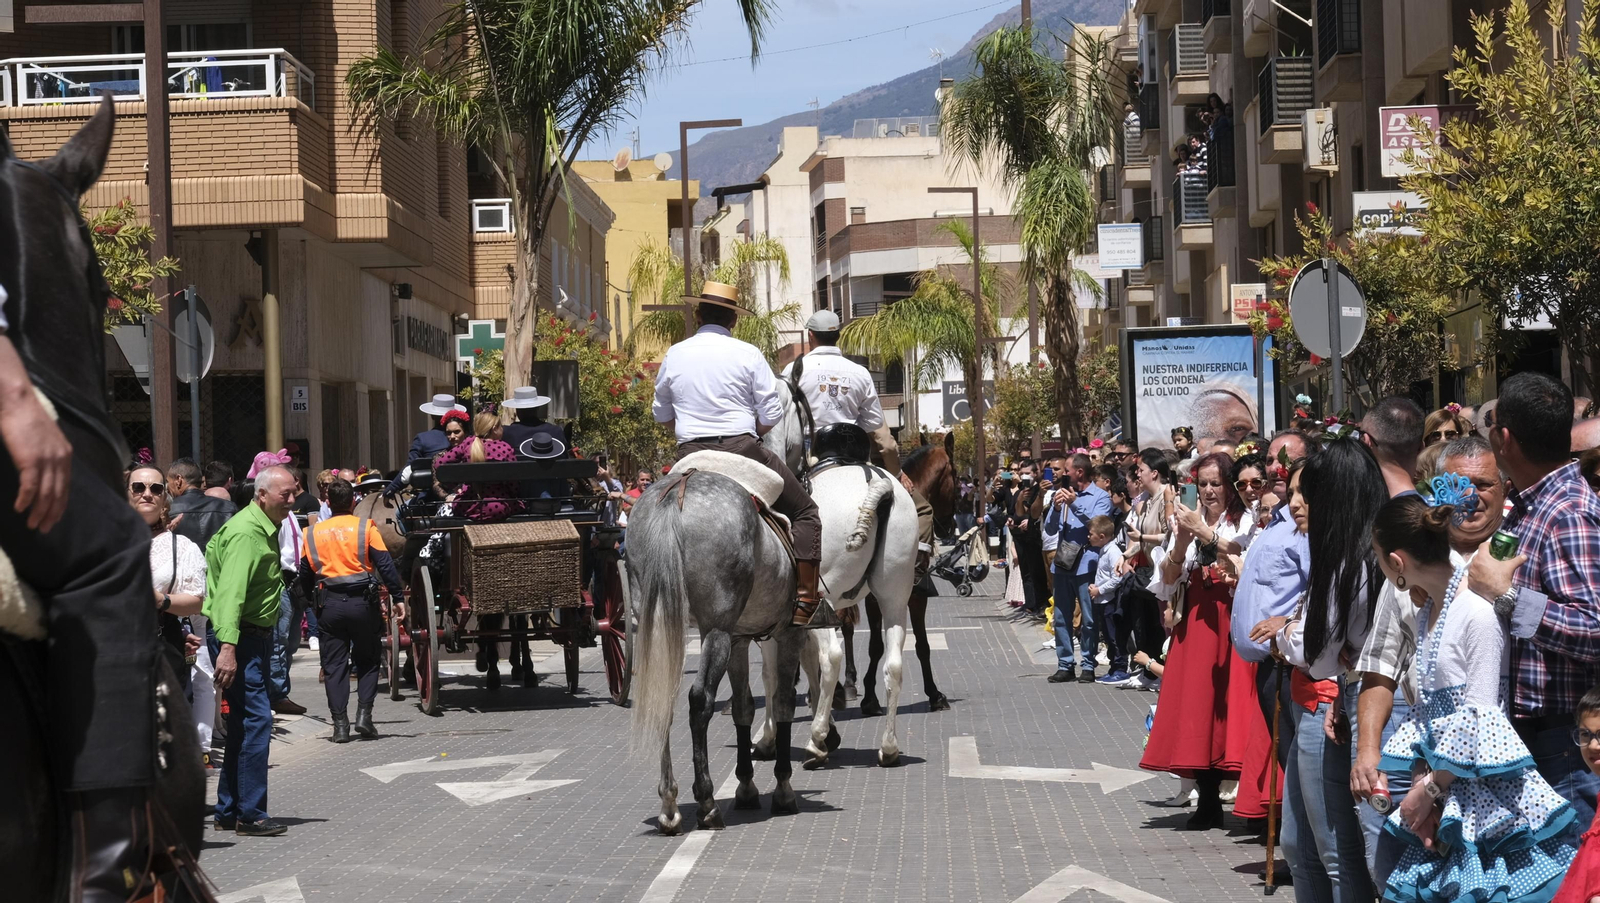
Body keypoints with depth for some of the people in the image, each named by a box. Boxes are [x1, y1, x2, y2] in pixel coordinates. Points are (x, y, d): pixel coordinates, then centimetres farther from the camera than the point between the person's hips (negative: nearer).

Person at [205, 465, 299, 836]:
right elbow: (230, 591, -26)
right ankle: (250, 815, -10)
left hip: (257, 636, 11)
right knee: (256, 720, -12)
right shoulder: (246, 532, -16)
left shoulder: (266, 530, 17)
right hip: (239, 637, -11)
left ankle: (229, 812, 18)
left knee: (244, 725, 12)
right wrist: (227, 647, -34)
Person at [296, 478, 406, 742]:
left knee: (334, 665, 6)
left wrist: (314, 602, 23)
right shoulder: (366, 528, -1)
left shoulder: (313, 532, 7)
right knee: (368, 660, 13)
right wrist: (398, 597, -4)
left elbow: (305, 575, 11)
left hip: (329, 604, 2)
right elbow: (385, 565, -7)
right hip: (362, 601, -2)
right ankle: (364, 714, 0)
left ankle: (340, 724, 1)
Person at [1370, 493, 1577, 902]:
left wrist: (1430, 789, -9)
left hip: (1486, 797, -8)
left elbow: (1478, 721, -16)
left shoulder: (1479, 613, -15)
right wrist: (1421, 784, 0)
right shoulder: (1426, 614, 12)